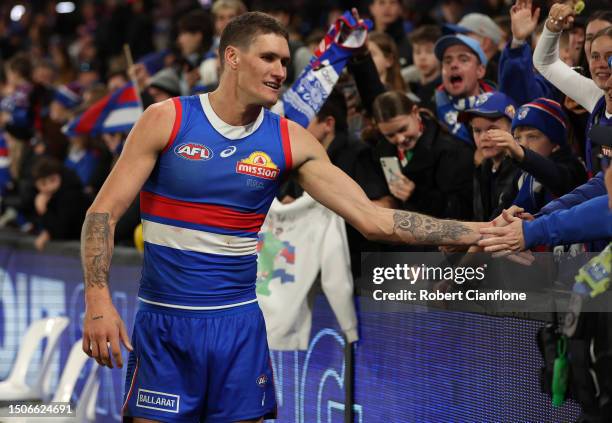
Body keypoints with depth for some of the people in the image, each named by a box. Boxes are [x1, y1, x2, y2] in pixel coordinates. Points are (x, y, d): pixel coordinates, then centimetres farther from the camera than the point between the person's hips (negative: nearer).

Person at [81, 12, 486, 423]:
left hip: (240, 324, 2)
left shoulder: (291, 141, 2)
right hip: (165, 323, -2)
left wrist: (479, 231, -9)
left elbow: (373, 220, -2)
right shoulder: (166, 120, -4)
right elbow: (103, 212, -5)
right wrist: (98, 300, -20)